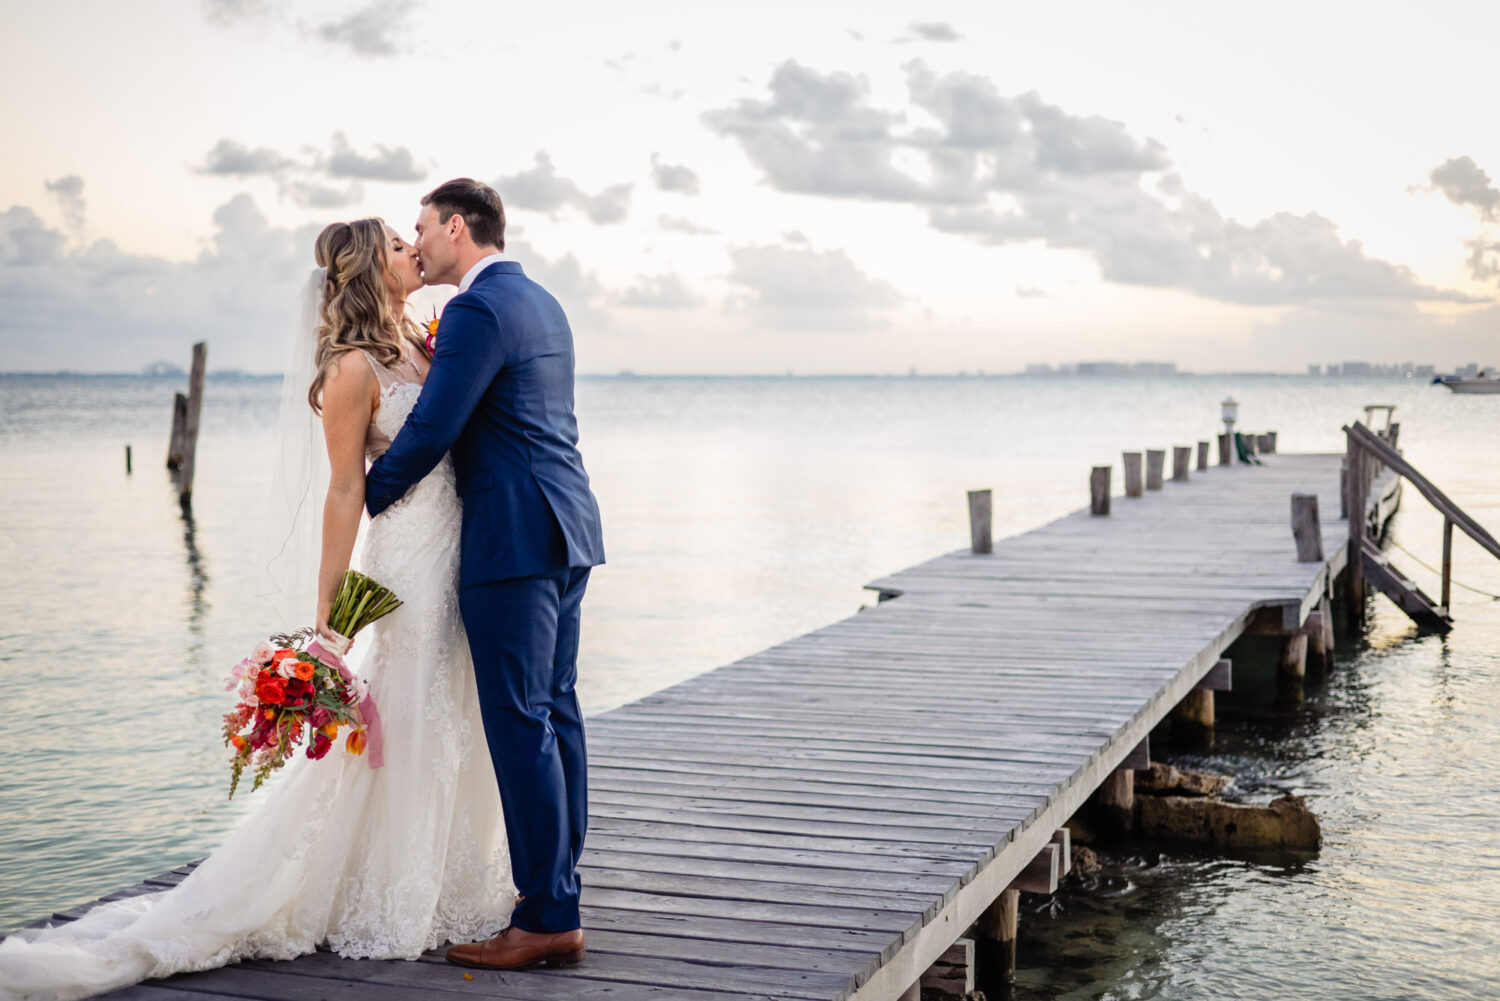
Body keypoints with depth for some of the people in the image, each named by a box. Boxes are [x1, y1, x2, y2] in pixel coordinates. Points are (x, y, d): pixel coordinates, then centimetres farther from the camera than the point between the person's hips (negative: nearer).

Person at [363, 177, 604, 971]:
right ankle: (558, 897, 18)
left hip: (514, 539, -10)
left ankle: (547, 919, -1)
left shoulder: (477, 310, -12)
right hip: (566, 528, 10)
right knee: (554, 712, 11)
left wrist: (363, 503, -2)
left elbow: (430, 431, -15)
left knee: (520, 725, -6)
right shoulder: (541, 303, 18)